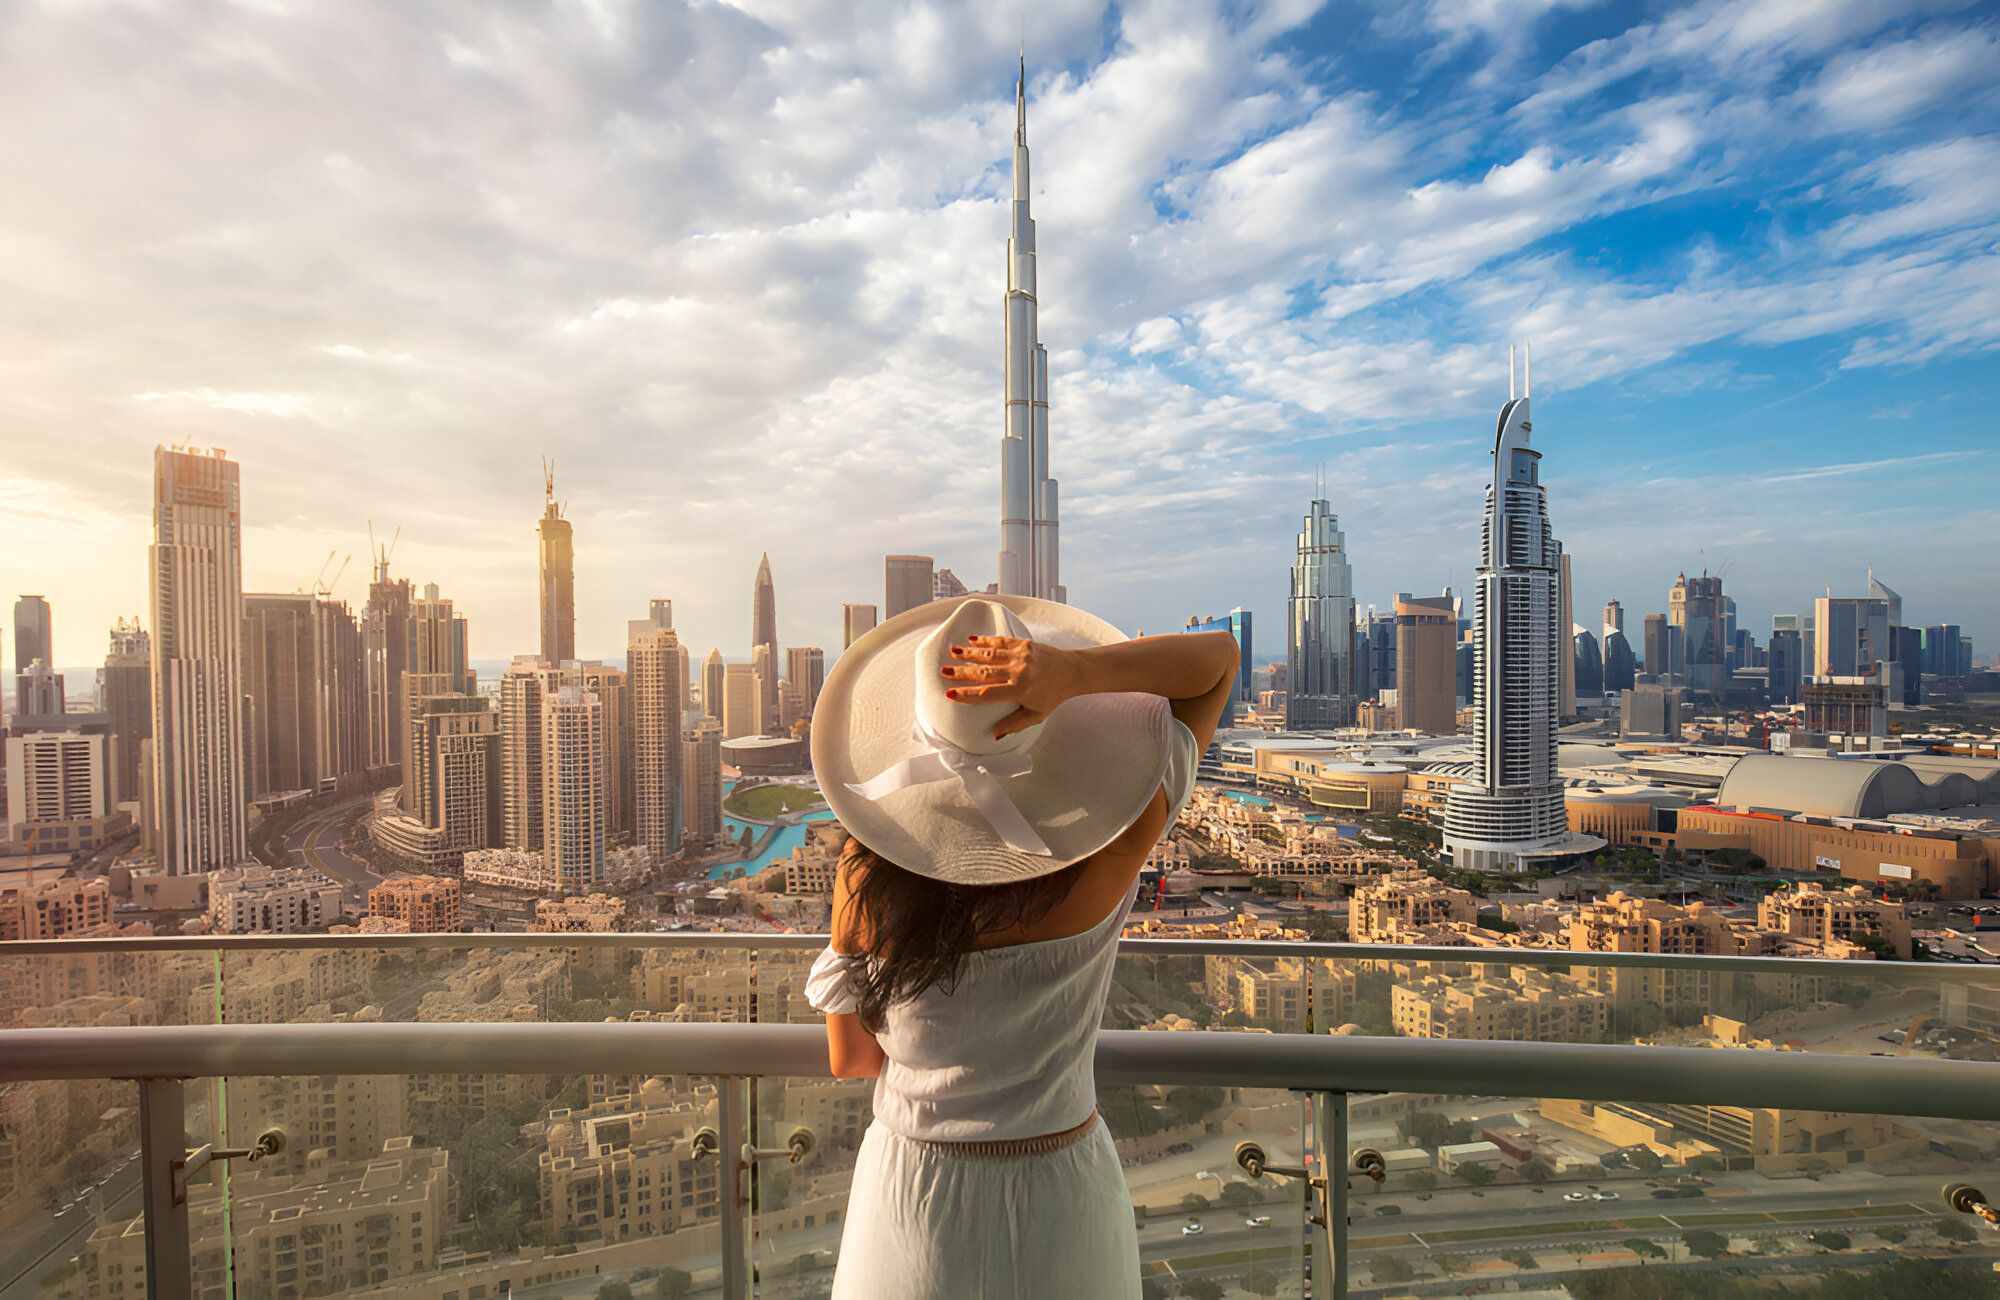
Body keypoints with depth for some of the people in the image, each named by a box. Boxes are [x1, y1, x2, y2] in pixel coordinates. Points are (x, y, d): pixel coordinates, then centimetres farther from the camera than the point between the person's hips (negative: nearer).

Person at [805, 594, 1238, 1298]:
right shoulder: (1110, 849, -26)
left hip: (910, 1193, 0)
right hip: (1058, 1196, 0)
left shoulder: (867, 870, -23)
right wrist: (1077, 671, -33)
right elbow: (1220, 654, -17)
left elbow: (848, 1058, -7)